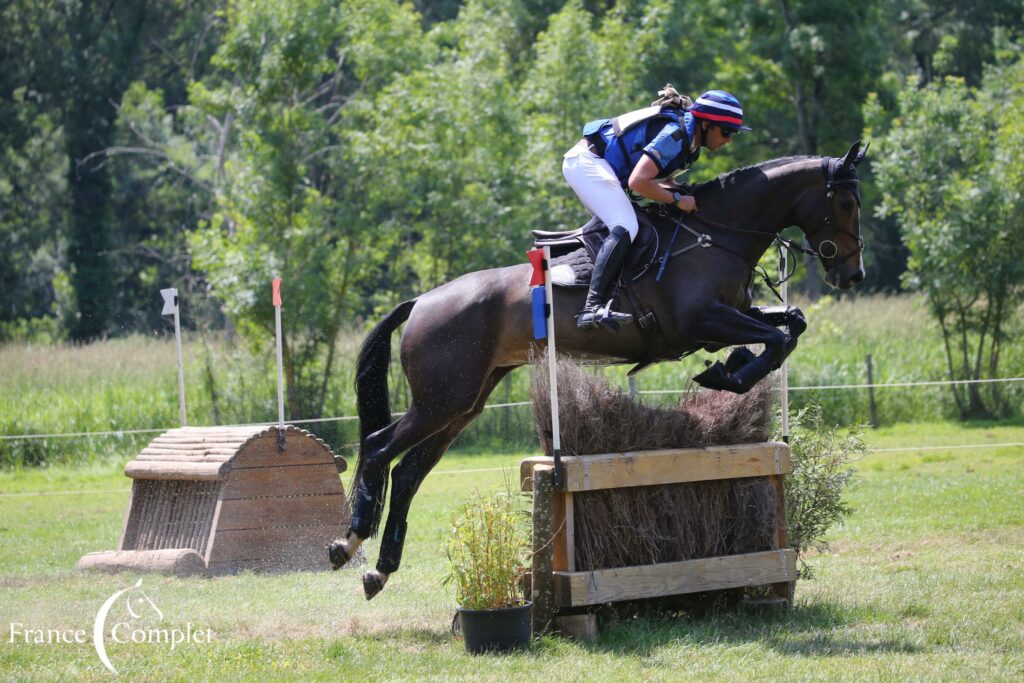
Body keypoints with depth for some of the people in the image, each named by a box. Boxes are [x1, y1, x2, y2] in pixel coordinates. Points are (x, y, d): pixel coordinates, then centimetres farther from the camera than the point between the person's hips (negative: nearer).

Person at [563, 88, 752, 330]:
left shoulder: (690, 141, 9)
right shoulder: (675, 134, -22)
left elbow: (659, 180, 15)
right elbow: (638, 182, -29)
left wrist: (683, 191, -3)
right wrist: (678, 200, -19)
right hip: (586, 162, -11)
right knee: (626, 228, -24)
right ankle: (592, 308, -34)